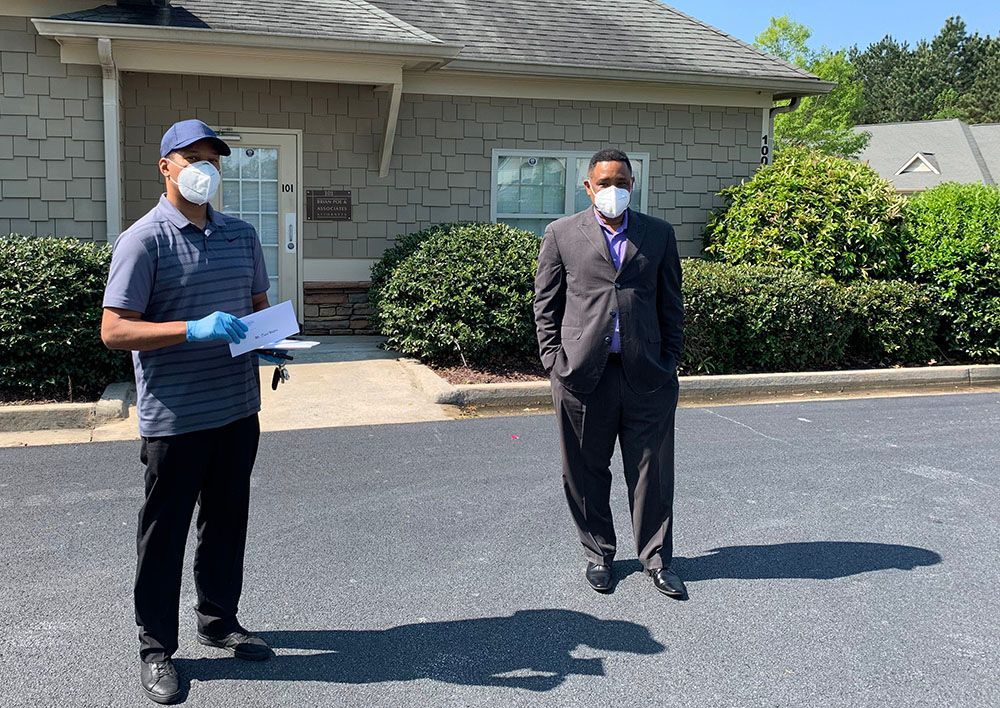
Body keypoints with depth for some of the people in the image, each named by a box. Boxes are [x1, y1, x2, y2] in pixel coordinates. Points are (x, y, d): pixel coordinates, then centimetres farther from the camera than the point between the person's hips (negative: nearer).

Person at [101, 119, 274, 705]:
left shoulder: (242, 235, 9)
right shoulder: (144, 239, -9)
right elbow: (114, 329, -14)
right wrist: (193, 330, -27)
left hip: (238, 409, 6)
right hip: (175, 417, -5)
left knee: (227, 522, 18)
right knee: (165, 532, 7)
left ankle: (219, 621, 37)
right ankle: (157, 648, 22)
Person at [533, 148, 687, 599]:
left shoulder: (659, 234, 11)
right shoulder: (562, 233, 6)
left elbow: (671, 304, 12)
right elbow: (545, 304, 7)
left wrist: (669, 363, 5)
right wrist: (554, 361, -2)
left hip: (646, 375, 1)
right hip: (582, 374, -1)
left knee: (652, 472, 5)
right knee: (586, 472, 9)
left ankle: (656, 558, 19)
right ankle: (598, 554, 25)